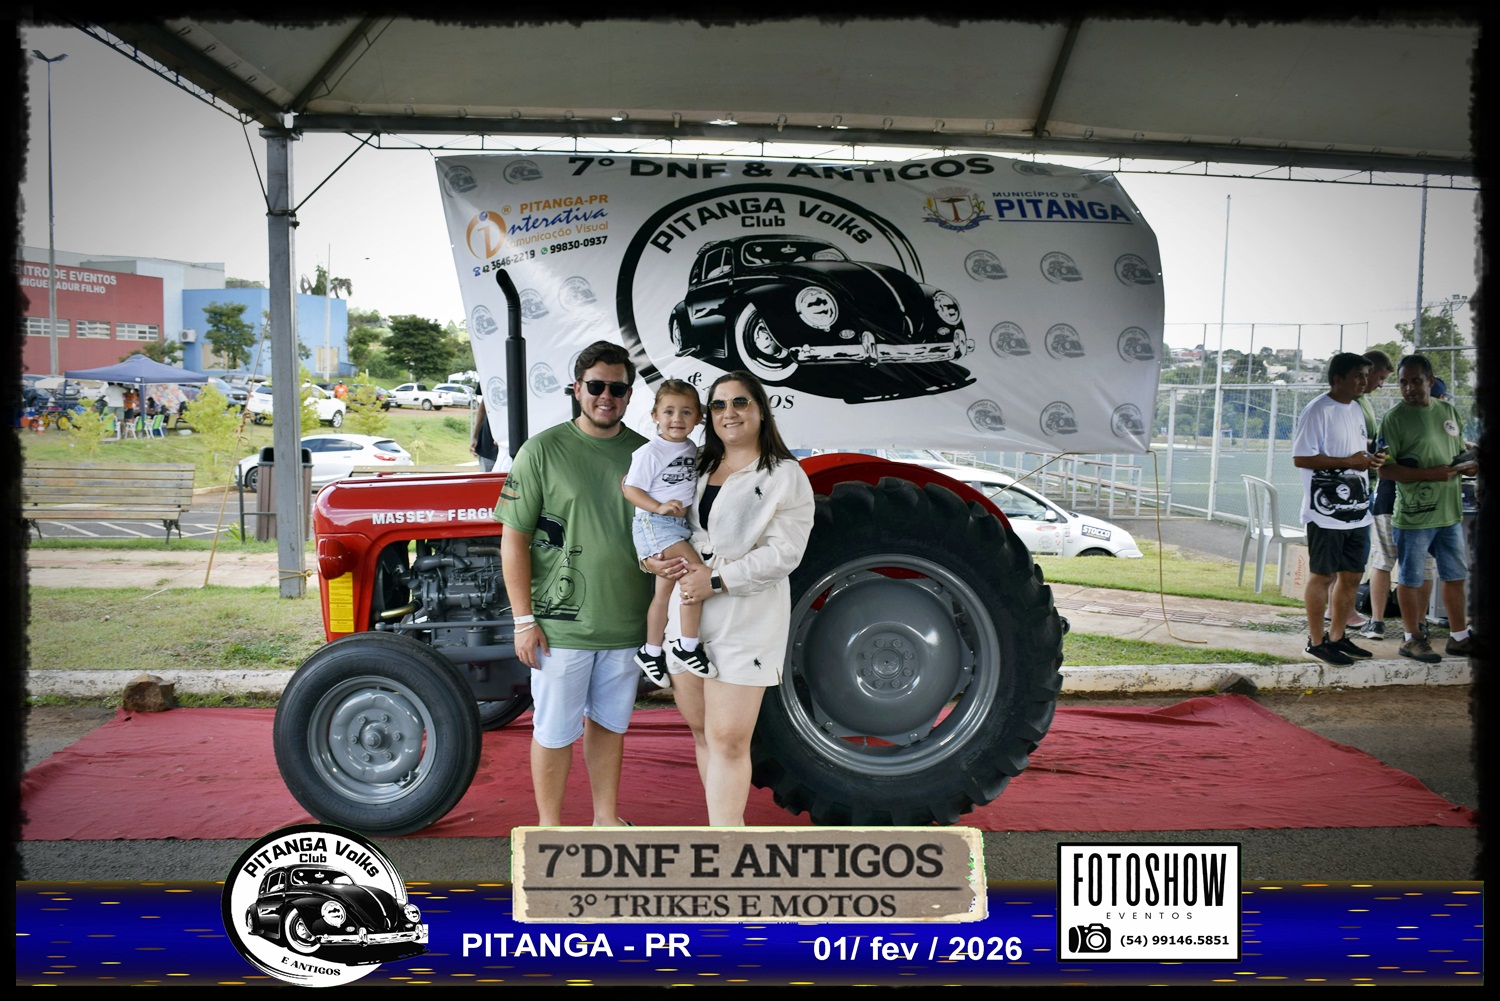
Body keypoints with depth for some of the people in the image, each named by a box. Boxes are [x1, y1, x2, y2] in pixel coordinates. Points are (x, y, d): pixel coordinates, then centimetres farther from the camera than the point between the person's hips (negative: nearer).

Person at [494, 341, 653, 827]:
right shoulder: (543, 450, -7)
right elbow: (514, 539, -8)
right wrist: (523, 620, -11)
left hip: (626, 624, 4)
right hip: (561, 626, -4)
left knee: (609, 725, 18)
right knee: (555, 731, 8)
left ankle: (607, 818, 34)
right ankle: (549, 827, 26)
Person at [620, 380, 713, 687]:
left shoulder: (692, 449, 9)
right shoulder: (649, 452, -12)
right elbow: (630, 489, -13)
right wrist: (659, 507, -24)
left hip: (679, 524, 8)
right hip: (653, 524, -8)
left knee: (665, 590, 15)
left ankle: (651, 652, 29)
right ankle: (688, 647, -15)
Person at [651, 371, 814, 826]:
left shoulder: (785, 476, -3)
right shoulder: (696, 469, 15)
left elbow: (783, 552, -12)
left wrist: (718, 580, -18)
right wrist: (652, 559, -3)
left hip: (744, 623, -6)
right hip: (685, 615, 6)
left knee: (728, 740, -7)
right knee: (701, 730, 13)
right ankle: (728, 823, 27)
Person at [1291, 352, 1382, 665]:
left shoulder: (1355, 410, 15)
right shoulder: (1317, 411, -11)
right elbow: (1301, 458, -18)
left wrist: (1369, 459, 3)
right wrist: (1349, 461, -20)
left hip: (1357, 510, 8)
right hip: (1326, 512, -8)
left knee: (1352, 576, 12)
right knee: (1323, 576, 0)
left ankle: (1337, 636, 24)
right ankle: (1317, 641, 10)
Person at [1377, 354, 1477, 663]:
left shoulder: (1448, 411, 10)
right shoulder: (1395, 418, -10)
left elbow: (1460, 454, 19)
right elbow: (1385, 468, -16)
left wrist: (1466, 467, -4)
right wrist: (1429, 474, -23)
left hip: (1450, 511, 6)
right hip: (1413, 514, -6)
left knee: (1455, 576, 15)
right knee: (1410, 578, 5)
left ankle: (1459, 637, 28)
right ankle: (1412, 638, 19)